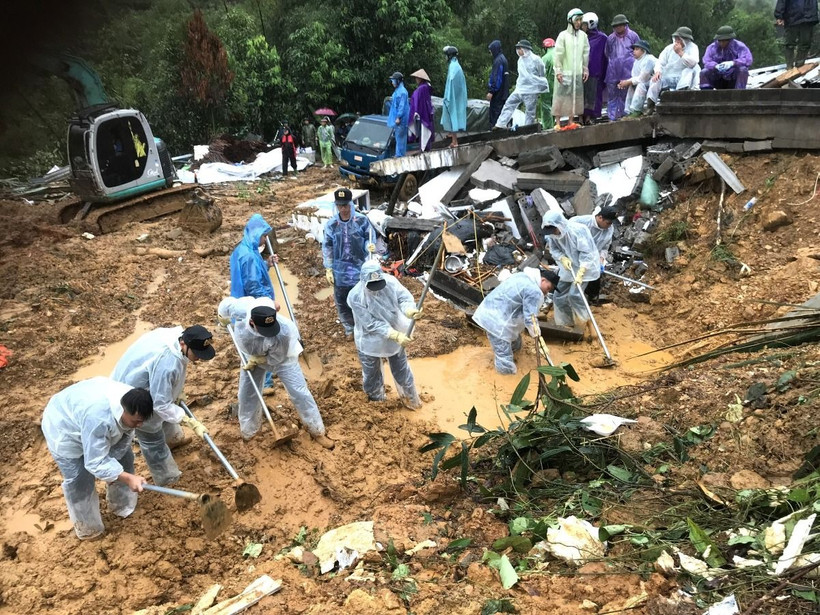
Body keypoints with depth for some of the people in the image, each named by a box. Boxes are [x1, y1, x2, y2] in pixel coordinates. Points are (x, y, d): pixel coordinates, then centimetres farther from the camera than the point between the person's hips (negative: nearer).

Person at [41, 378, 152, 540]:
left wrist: (115, 469, -11)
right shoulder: (97, 418, -47)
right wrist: (128, 478, -45)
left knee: (123, 457, 10)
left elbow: (125, 438, -9)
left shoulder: (131, 404, -24)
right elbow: (96, 462, -40)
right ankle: (87, 527, 22)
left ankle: (121, 506, 32)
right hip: (65, 431, -7)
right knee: (79, 482, -3)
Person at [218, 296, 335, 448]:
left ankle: (317, 431, 18)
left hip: (280, 357, -3)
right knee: (247, 394, 15)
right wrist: (222, 317, 6)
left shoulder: (283, 332, -46)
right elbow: (226, 302, -14)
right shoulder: (240, 309, -41)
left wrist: (256, 360, -22)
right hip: (252, 356, 3)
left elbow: (276, 358, -26)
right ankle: (247, 431, 42)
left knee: (299, 393, -2)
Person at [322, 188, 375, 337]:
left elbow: (368, 239, 0)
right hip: (340, 270, 2)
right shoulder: (331, 224, -7)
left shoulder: (362, 220, -11)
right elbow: (327, 248, 1)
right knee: (341, 302, 12)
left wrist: (370, 246, -25)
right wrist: (328, 269, -1)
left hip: (360, 268, -2)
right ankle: (349, 327, 33)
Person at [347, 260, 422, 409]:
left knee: (401, 372, 24)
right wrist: (397, 335, -37)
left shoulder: (391, 281, -20)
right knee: (371, 378, 21)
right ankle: (377, 404, 52)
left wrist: (410, 310, -48)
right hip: (370, 343, -2)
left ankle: (411, 400, 51)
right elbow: (372, 325, -30)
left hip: (395, 338, 2)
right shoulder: (355, 297, -30)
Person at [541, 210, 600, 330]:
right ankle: (567, 323, 27)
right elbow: (554, 250, 2)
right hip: (568, 266, 7)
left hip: (584, 265, -7)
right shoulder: (552, 234, -12)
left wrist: (580, 273, -33)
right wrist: (562, 258, -19)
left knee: (575, 295, -20)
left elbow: (586, 253, -27)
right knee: (559, 296, 8)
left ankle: (584, 323, 0)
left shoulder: (577, 230, -30)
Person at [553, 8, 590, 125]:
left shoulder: (583, 35, 7)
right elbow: (558, 54, -6)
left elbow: (586, 54, 12)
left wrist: (585, 69, 9)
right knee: (561, 96, -4)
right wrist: (558, 71, -11)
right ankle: (558, 122, -1)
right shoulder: (563, 35, -4)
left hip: (578, 73, 4)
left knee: (575, 97, 6)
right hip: (564, 72, -4)